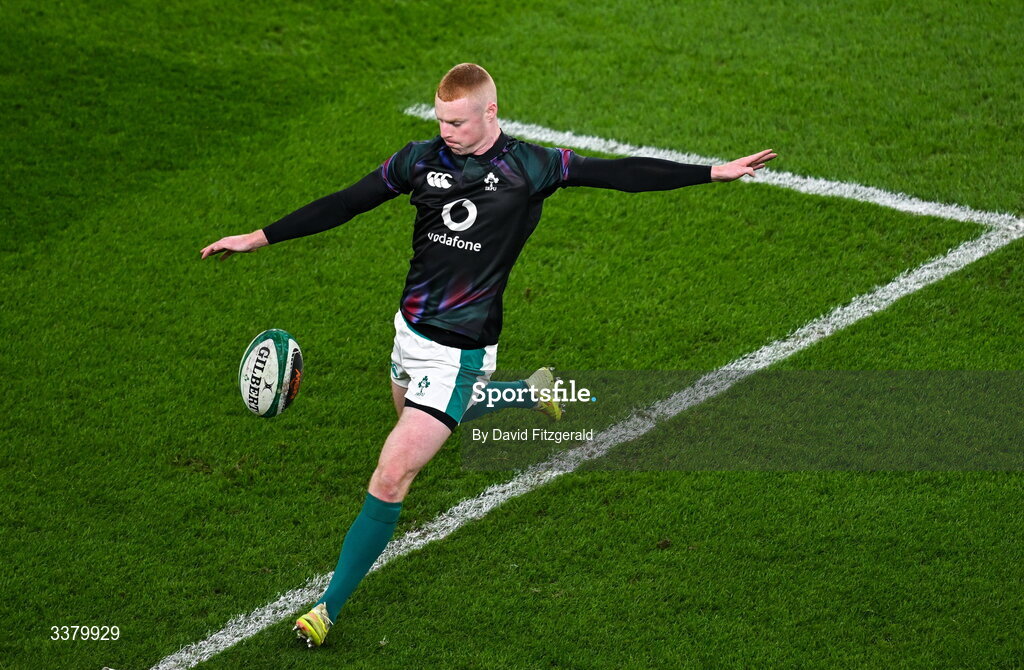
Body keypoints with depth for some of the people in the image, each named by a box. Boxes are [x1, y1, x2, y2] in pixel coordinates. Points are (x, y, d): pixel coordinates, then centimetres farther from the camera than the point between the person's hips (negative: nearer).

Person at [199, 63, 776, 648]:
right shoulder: (422, 160, 0)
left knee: (391, 479, -9)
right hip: (411, 329, 6)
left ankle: (330, 607, 0)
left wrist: (714, 172, -11)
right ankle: (530, 391, 50)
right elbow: (343, 205, 6)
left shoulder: (528, 168, -11)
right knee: (417, 423, 31)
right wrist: (260, 238, 4)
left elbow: (621, 174, -8)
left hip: (459, 351, -6)